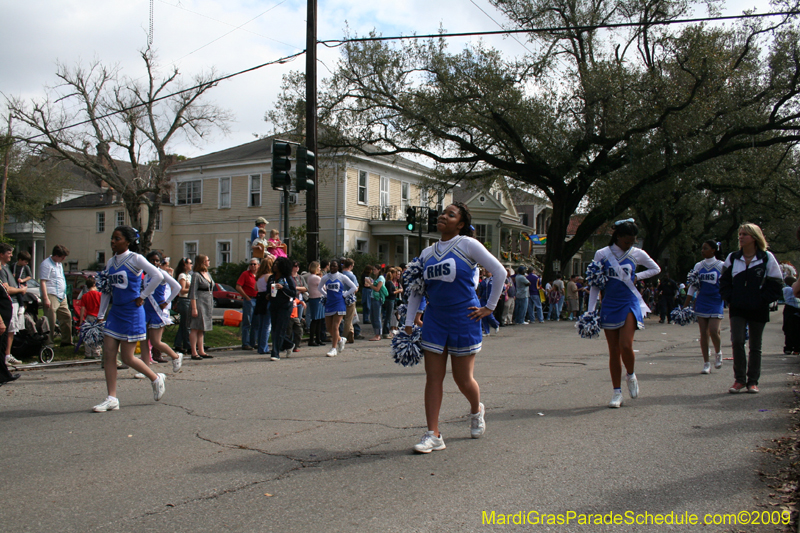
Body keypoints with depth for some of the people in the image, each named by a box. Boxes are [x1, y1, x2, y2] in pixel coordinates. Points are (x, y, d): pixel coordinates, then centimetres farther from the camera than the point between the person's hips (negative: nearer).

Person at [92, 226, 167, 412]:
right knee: (108, 354, 0)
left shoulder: (135, 259, -8)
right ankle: (112, 399, 6)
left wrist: (142, 296, -14)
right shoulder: (111, 262, 11)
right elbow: (106, 290, 17)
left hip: (132, 313, -7)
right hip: (115, 312, 7)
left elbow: (158, 276, -19)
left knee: (127, 357, -3)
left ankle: (157, 379, 20)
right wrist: (100, 315, 14)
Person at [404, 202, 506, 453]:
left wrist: (489, 307, -5)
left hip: (464, 320, -4)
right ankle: (433, 435, 6)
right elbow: (416, 290, 12)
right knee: (433, 378, 1)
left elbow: (499, 272, -6)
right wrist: (409, 323, 5)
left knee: (463, 379, 6)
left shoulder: (467, 245, -6)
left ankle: (476, 410, 38)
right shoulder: (427, 253, 8)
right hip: (435, 320, 5)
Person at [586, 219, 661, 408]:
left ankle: (631, 376, 13)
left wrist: (637, 277, 1)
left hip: (630, 304, -1)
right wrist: (591, 310, -1)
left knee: (626, 345, -17)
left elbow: (656, 269, 18)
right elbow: (595, 283, 4)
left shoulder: (637, 254, 2)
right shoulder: (602, 254, 1)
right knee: (614, 351, 3)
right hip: (610, 306, 1)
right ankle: (617, 392, 12)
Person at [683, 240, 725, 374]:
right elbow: (692, 287, 10)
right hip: (701, 303, 3)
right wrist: (685, 306, 7)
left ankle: (718, 353, 15)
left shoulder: (721, 266, -1)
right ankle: (706, 363, 10)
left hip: (716, 303, -3)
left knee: (713, 331, -15)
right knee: (703, 333, 2)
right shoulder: (698, 266, 8)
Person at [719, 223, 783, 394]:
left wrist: (762, 301, -8)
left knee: (755, 346, 7)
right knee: (737, 341, -11)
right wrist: (730, 298, -1)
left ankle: (752, 381, 18)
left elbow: (775, 284, -1)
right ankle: (739, 379, 1)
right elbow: (724, 281, 12)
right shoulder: (733, 258, 6)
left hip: (758, 310, -1)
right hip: (737, 309, 1)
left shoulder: (767, 258, -2)